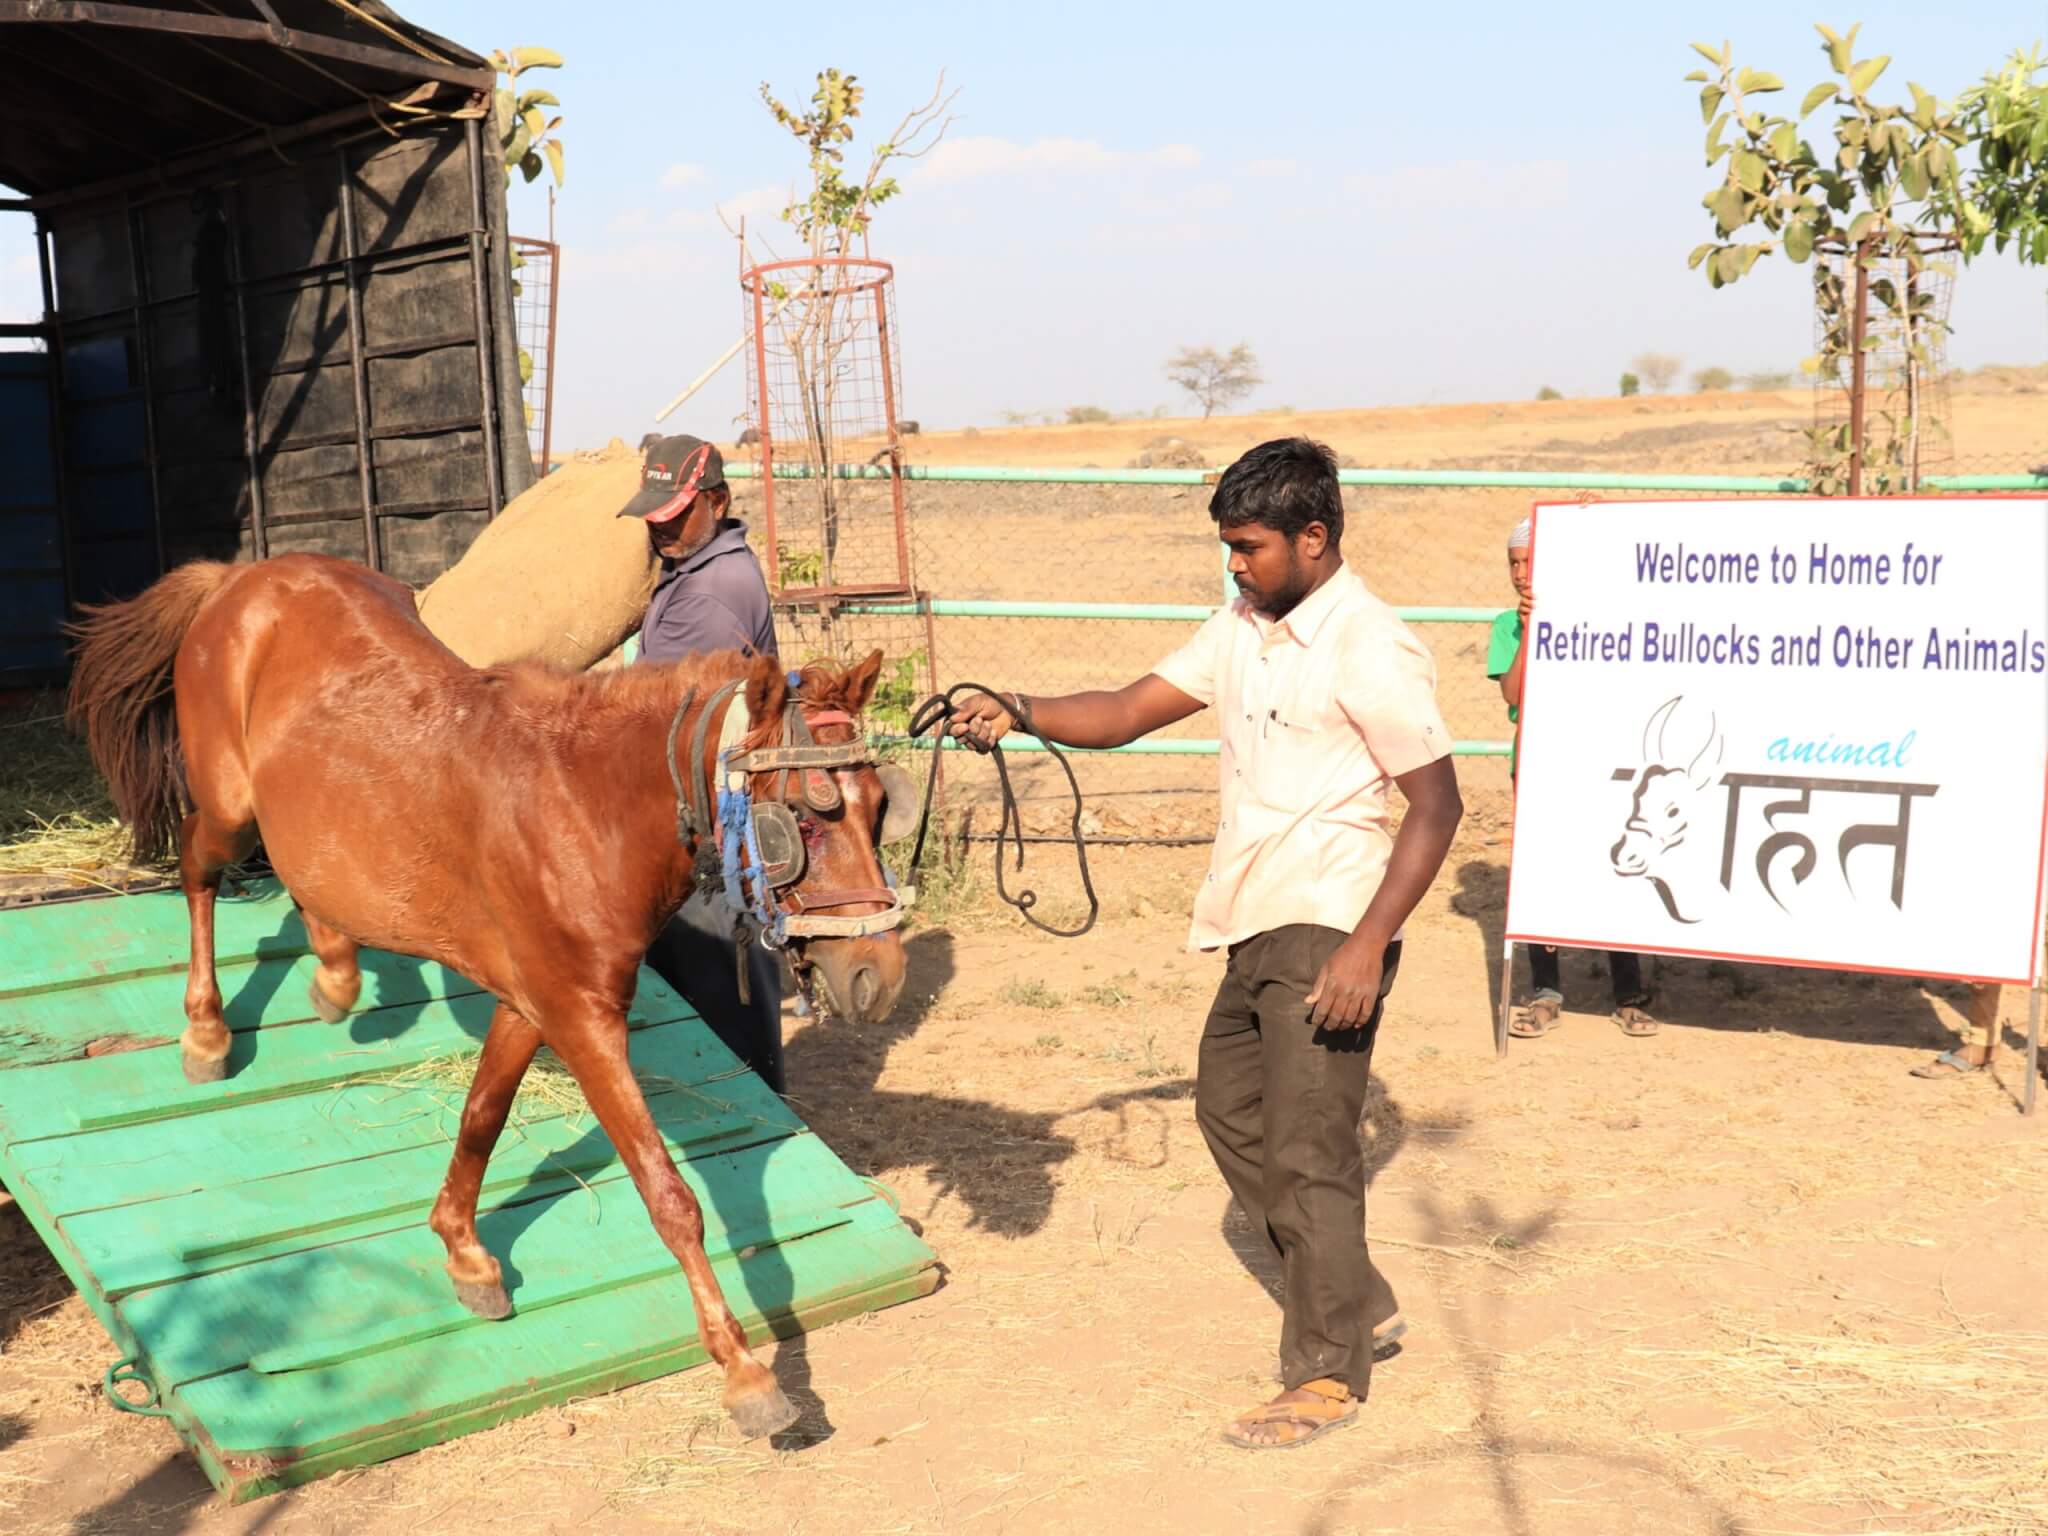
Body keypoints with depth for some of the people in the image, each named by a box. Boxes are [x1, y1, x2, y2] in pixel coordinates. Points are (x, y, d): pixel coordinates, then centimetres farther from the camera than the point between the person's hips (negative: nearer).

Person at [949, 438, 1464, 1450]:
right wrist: (1021, 713, -12)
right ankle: (1355, 1301, 33)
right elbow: (1128, 712, 6)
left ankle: (1326, 1375, 13)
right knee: (1230, 1108, 18)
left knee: (1307, 1145, -3)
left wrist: (1368, 946, -23)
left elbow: (1436, 804, -17)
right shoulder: (1241, 628, 10)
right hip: (1255, 929, 9)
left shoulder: (1370, 651, -16)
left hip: (1325, 933, -9)